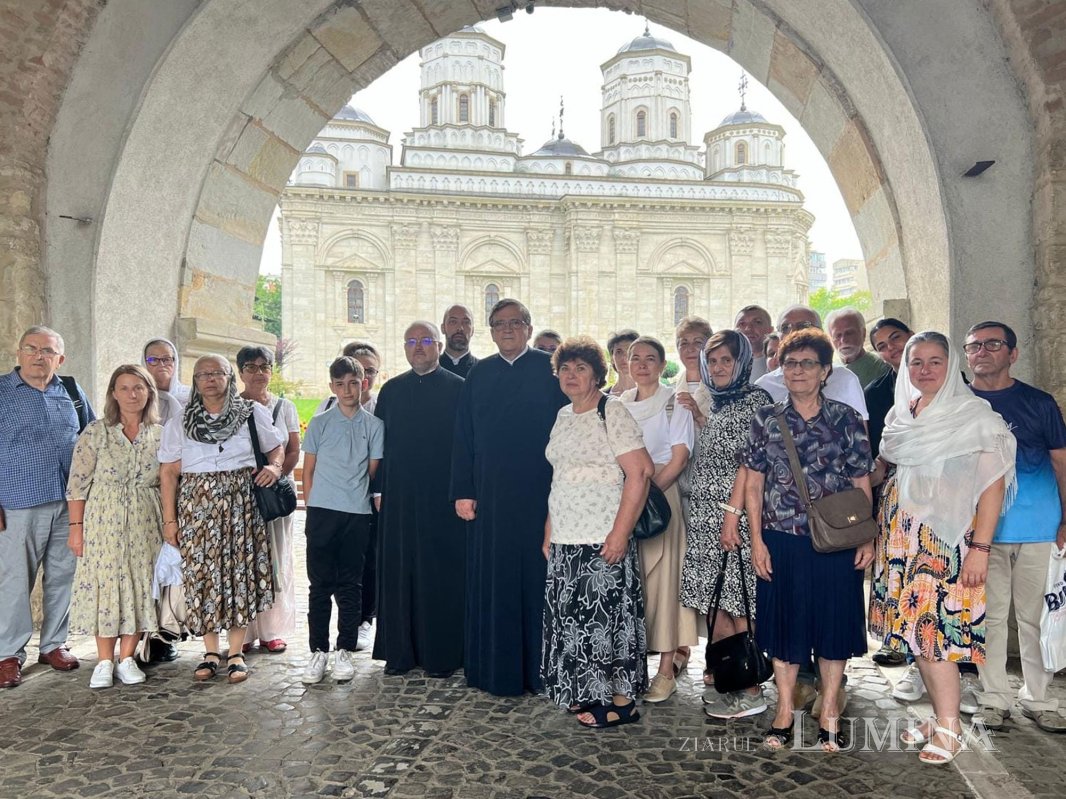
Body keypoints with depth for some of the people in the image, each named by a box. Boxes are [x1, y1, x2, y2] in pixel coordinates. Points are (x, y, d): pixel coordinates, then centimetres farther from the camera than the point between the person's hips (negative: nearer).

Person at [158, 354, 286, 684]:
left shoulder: (252, 414, 6)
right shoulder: (179, 424, 6)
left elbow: (277, 446, 14)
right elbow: (168, 473, 4)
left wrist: (275, 467, -8)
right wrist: (169, 519, -1)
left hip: (240, 505, -1)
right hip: (196, 507, 1)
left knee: (240, 572, -1)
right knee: (201, 574, 1)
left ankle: (236, 653, 9)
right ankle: (211, 651, 15)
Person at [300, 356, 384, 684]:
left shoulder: (374, 425, 4)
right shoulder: (319, 423, 4)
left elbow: (373, 471, 9)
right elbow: (308, 470, 8)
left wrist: (371, 498, 3)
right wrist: (313, 508, 5)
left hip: (358, 514, 1)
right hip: (322, 512, 0)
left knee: (350, 585, 7)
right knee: (320, 583, 4)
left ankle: (345, 651, 17)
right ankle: (318, 651, 14)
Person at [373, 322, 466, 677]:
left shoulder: (458, 389, -1)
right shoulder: (391, 390, 10)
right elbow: (379, 444, 11)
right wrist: (378, 489, 4)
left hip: (443, 498, -3)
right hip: (399, 498, 4)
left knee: (441, 576, 3)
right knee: (398, 574, 8)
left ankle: (442, 654, 15)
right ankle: (400, 651, 20)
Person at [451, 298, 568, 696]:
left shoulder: (551, 370, 0)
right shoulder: (478, 375, 10)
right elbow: (463, 437, 8)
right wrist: (463, 491, 2)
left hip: (539, 494, -3)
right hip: (490, 494, 3)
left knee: (537, 577, 4)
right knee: (490, 580, 8)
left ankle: (539, 668, 17)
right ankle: (494, 667, 21)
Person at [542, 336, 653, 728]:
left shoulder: (612, 413, -9)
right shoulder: (563, 417, 13)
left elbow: (640, 472, -16)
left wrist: (620, 533, -20)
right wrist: (549, 531, 14)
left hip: (603, 541, -7)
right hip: (565, 541, 7)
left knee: (605, 616, -1)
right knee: (573, 616, 11)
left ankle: (622, 701, 14)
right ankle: (587, 693, 25)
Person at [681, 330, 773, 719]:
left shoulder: (755, 400, -6)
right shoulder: (712, 403, 18)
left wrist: (733, 512, -19)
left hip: (734, 514, -8)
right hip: (705, 515, 8)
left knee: (738, 602, -4)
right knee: (713, 597, 11)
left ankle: (750, 691, 5)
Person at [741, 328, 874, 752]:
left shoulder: (846, 419, 1)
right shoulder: (766, 419, 2)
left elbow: (861, 483, 3)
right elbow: (753, 483, 2)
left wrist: (867, 537, -2)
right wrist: (756, 540, -3)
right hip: (781, 540, 1)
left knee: (834, 621, 8)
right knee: (784, 622, 9)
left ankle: (829, 711, 25)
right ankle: (785, 709, 25)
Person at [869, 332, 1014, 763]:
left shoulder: (973, 414, -7)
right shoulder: (900, 415, 11)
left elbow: (993, 484, -11)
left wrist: (980, 548, -17)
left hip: (945, 536, -6)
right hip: (901, 534, 6)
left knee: (935, 626, -7)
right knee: (913, 626, 9)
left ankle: (949, 729, 8)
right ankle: (939, 715, 24)